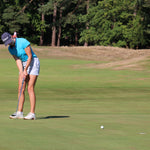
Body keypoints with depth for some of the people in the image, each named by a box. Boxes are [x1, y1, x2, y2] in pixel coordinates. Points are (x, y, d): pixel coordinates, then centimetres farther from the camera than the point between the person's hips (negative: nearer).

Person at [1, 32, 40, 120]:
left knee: (30, 88, -14)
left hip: (33, 63, -7)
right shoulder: (10, 48, 1)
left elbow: (30, 57, -19)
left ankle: (32, 113, -15)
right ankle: (20, 112, 3)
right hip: (24, 65, 7)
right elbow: (18, 60, 1)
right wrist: (21, 72, -12)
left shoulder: (23, 42, -21)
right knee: (21, 89, 1)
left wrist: (25, 70, -17)